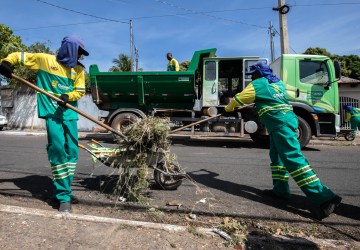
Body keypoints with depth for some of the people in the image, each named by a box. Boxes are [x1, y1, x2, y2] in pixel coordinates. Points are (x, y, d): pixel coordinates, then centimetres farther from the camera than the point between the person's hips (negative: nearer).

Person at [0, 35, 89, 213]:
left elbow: (80, 91, 8)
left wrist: (68, 96, -12)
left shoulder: (78, 69, 12)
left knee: (72, 151, 3)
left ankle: (63, 189, 19)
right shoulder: (44, 59, 5)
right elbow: (18, 56, 12)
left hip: (70, 113, 4)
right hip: (52, 112, -4)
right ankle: (64, 196, -5)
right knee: (58, 149, -12)